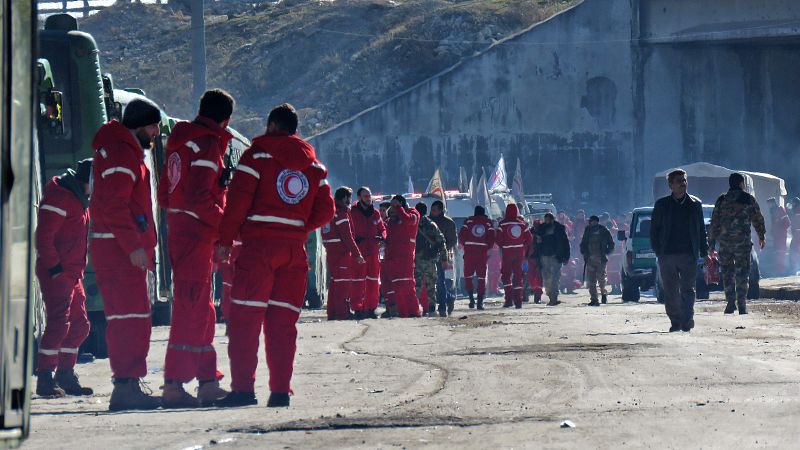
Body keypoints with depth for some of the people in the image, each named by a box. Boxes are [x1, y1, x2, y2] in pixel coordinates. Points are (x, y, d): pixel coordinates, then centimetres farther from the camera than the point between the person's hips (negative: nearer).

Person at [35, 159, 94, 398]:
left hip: (72, 272, 10)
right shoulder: (60, 196, -14)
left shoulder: (79, 199, 19)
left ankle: (66, 375, 21)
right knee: (58, 324, -13)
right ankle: (45, 379, -11)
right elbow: (44, 236, -20)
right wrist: (54, 268, -20)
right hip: (56, 272, -10)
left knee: (79, 325, 13)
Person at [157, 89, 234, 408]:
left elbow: (165, 192, 18)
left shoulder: (181, 140, 16)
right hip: (197, 235, -10)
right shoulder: (208, 144, -13)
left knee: (200, 309, 15)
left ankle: (208, 381, 21)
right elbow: (199, 198, -21)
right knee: (191, 308, -8)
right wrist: (225, 227, -14)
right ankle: (174, 385, -10)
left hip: (178, 229, 10)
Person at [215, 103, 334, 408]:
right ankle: (280, 391, 3)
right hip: (295, 248, 5)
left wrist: (225, 240, -5)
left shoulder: (257, 155, -1)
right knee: (284, 321, 7)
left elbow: (238, 200, -8)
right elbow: (325, 211, 12)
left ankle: (243, 387, -11)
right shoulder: (314, 164, 15)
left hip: (259, 245, -5)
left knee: (245, 318, -4)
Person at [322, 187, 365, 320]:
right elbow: (347, 237, -17)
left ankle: (332, 312, 15)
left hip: (330, 252, 9)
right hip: (342, 253, -9)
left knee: (334, 282, 13)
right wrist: (357, 254, -14)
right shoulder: (341, 213, -13)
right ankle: (342, 312, -10)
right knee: (344, 282, -6)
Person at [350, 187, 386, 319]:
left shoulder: (375, 213, 12)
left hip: (374, 251, 5)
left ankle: (371, 308, 13)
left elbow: (382, 228, 19)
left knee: (373, 281, 7)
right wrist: (355, 240, -18)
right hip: (358, 252, -5)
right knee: (358, 281, -6)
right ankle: (358, 309, -4)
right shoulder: (353, 213, -2)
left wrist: (382, 237, -2)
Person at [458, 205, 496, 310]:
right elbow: (492, 238, -1)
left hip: (469, 251, -1)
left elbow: (461, 235, -2)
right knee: (481, 277, 6)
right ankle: (480, 301, 0)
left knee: (468, 276, 10)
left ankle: (471, 297, -6)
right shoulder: (488, 222, 6)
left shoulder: (469, 220, 4)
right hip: (483, 252, 1)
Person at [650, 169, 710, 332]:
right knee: (670, 292, 3)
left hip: (689, 255, 0)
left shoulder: (695, 204, 9)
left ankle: (687, 320, -9)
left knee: (687, 290, -7)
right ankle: (676, 321, 11)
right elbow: (654, 230, 9)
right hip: (667, 255, 0)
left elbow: (701, 230, 14)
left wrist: (704, 253, 8)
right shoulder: (662, 205, 7)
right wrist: (658, 252, 0)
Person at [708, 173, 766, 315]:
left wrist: (711, 242, 10)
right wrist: (761, 236, 22)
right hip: (742, 241, -2)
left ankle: (731, 302, 4)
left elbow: (714, 223, 5)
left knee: (727, 272, 10)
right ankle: (742, 305, -3)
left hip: (724, 241, 2)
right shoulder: (748, 199, 0)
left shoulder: (721, 200, 5)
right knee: (742, 273, 2)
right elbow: (758, 219, 7)